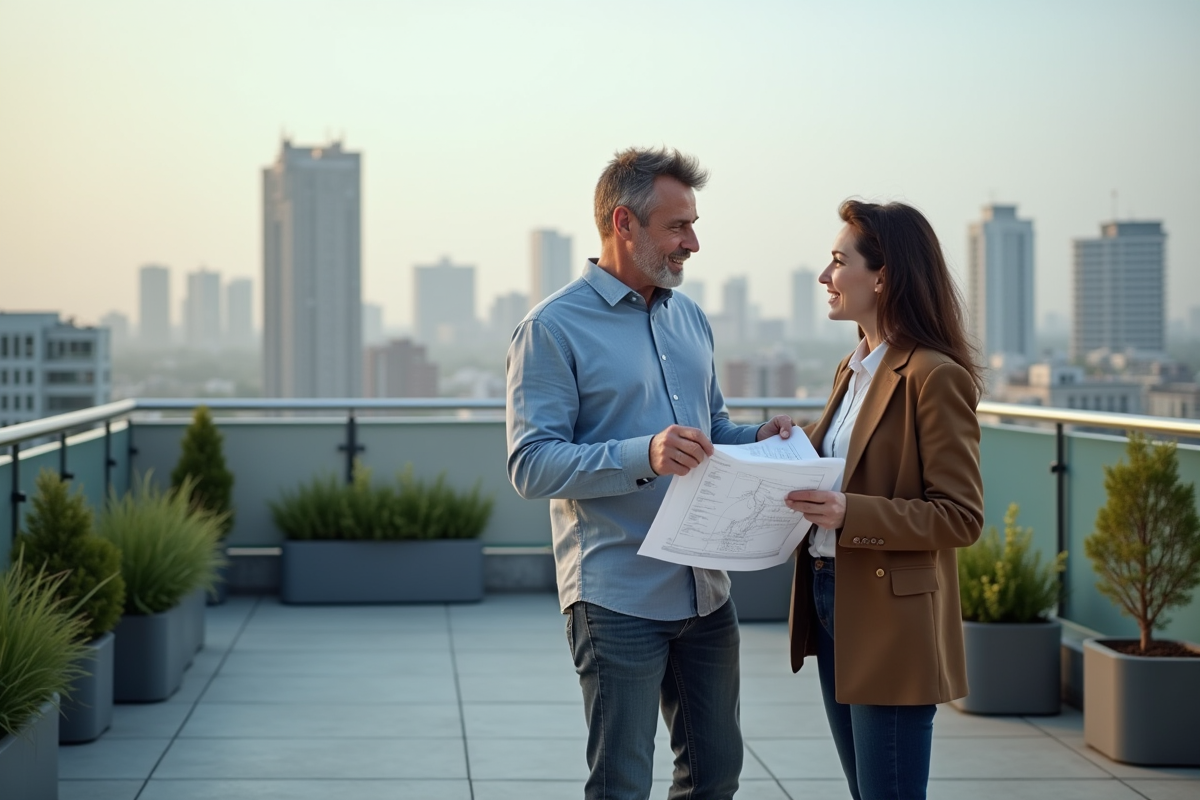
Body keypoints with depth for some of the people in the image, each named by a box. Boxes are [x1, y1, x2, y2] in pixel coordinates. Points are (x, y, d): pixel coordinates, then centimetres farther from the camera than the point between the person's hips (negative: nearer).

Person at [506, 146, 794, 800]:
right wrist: (643, 456, -29)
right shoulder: (554, 328, -9)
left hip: (706, 593, 7)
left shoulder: (689, 318, 14)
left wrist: (756, 439, 2)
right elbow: (531, 464, -17)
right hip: (617, 596, -7)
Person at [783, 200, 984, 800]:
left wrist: (849, 513, -27)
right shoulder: (852, 369, 14)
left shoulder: (935, 377, -14)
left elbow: (961, 517, -16)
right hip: (832, 607, 9)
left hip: (893, 625, -9)